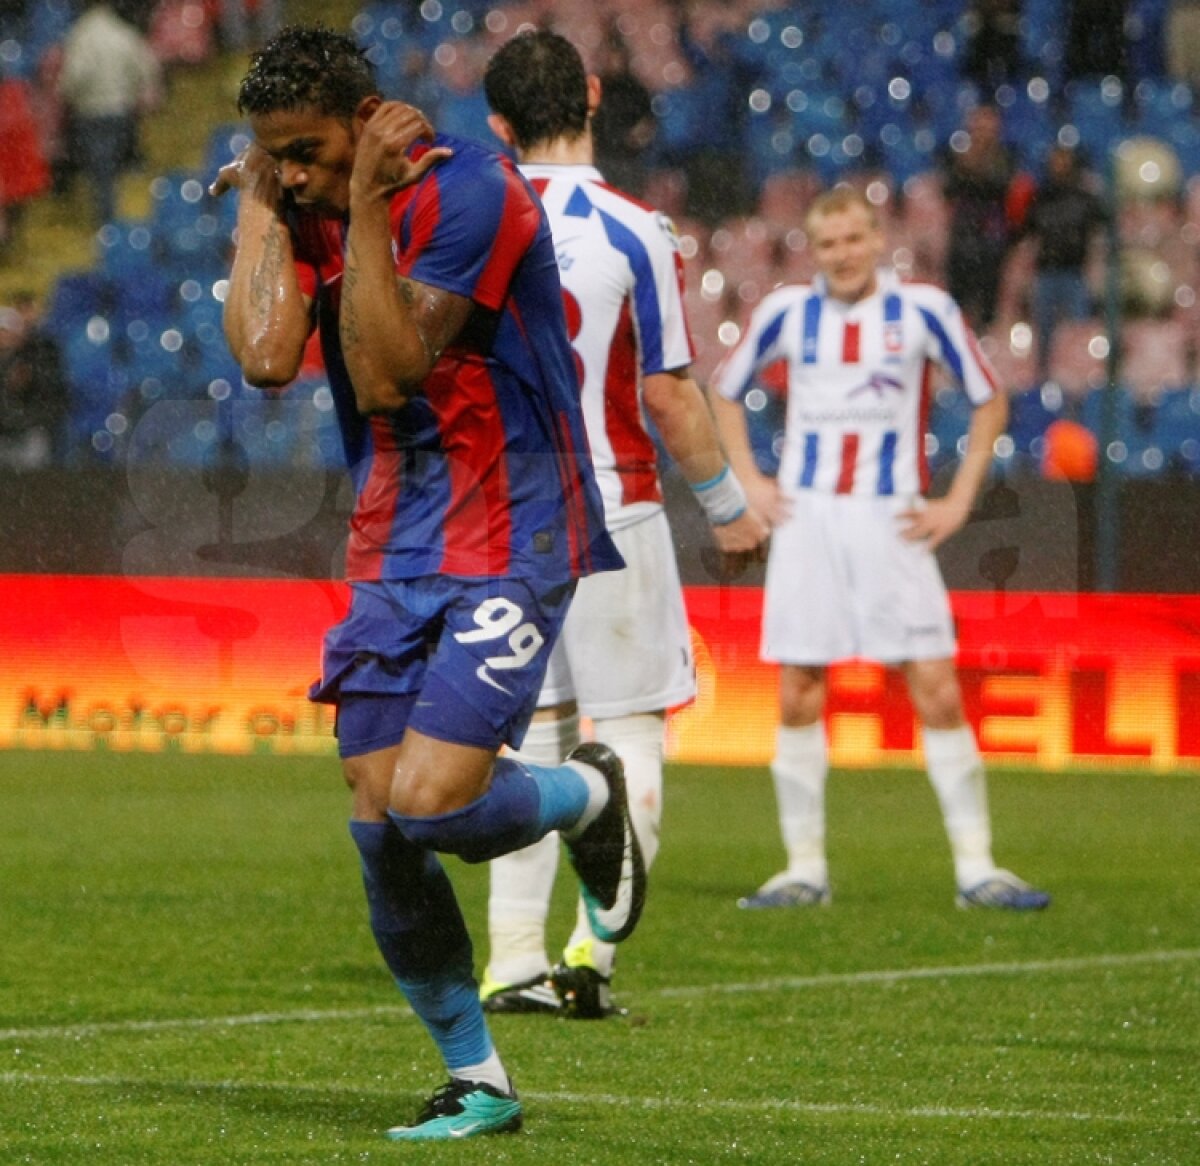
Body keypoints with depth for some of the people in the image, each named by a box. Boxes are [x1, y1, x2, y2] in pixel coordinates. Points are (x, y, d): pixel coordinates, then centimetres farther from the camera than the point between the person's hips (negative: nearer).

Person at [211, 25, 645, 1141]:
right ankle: (475, 1082, 14)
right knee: (380, 835, 1)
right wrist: (258, 204, -6)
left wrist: (365, 213, -22)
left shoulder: (468, 190, -16)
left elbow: (385, 379, -21)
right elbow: (266, 357, -11)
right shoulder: (312, 210, 6)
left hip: (507, 545, -7)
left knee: (431, 803, -19)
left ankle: (590, 796, 14)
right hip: (390, 552, 7)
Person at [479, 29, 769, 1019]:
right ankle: (591, 952, -8)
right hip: (610, 509, -4)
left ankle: (515, 961, 6)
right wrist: (729, 507, 5)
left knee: (530, 733, 12)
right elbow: (670, 396, -8)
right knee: (632, 731, 3)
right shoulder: (635, 233, -10)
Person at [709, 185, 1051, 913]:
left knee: (938, 692, -7)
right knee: (798, 696, 1)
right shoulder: (788, 313, 4)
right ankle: (806, 870, 9)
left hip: (890, 523, -2)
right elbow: (725, 390, 19)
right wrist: (749, 482, 7)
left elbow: (990, 401, 6)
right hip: (807, 519, 2)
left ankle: (976, 867, -3)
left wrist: (959, 501, -1)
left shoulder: (922, 309, -2)